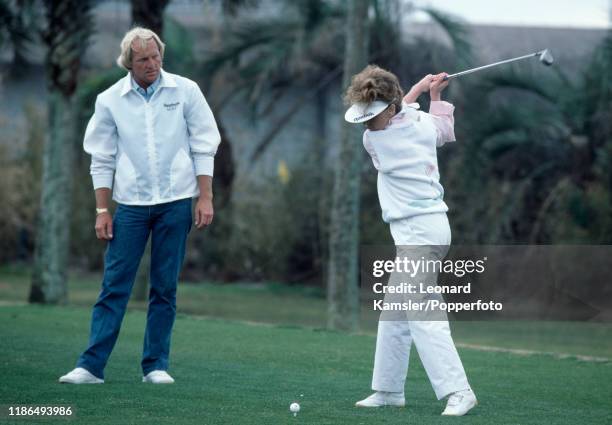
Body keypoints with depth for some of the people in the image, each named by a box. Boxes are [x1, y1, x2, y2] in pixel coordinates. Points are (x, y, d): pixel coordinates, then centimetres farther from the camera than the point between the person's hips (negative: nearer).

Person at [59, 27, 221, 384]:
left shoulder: (185, 91, 0)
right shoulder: (111, 100, 2)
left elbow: (204, 147, 2)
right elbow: (102, 159, 6)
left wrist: (205, 198, -4)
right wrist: (102, 211, 1)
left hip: (175, 203, 0)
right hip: (131, 205, 0)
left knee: (165, 289, 3)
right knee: (114, 285, -3)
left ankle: (156, 365, 9)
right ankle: (91, 365, -5)